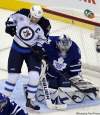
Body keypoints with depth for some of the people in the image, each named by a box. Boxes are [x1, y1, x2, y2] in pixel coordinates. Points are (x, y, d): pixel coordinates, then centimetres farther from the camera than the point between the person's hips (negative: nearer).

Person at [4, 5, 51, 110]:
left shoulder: (43, 25, -19)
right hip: (17, 48, 0)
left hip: (32, 51, 0)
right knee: (13, 75, -2)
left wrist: (38, 46, -19)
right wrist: (9, 25, -14)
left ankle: (31, 100, 7)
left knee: (34, 76, -10)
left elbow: (43, 38, -4)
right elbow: (12, 18, 1)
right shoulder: (21, 15, -20)